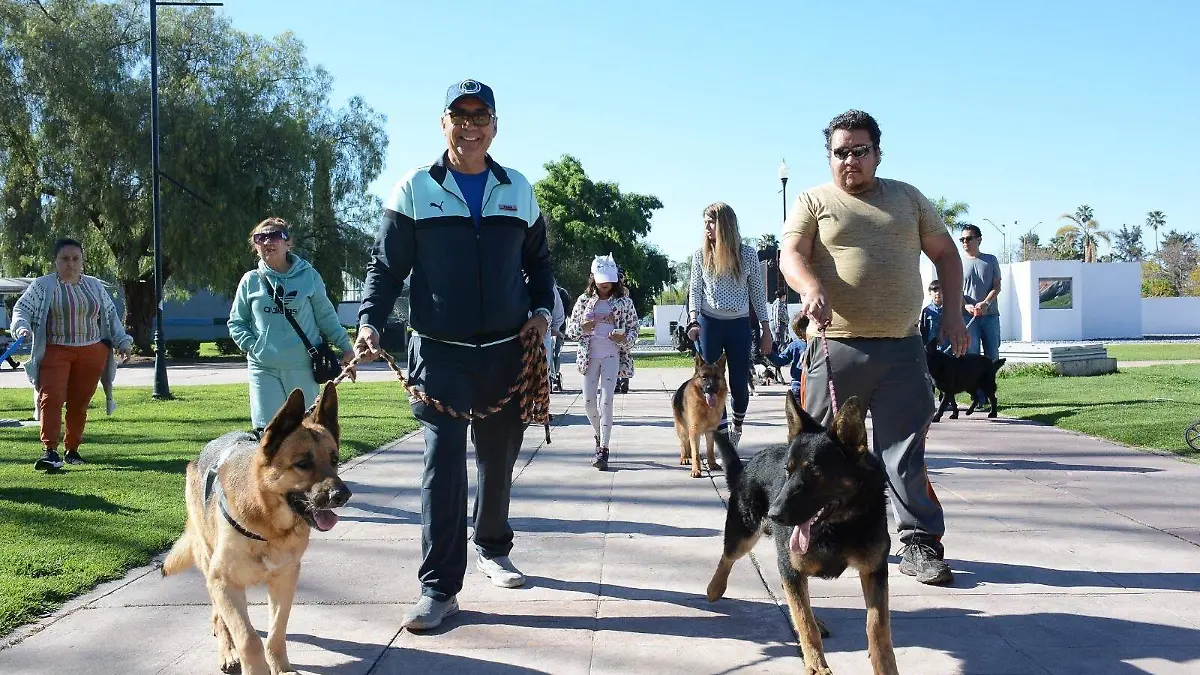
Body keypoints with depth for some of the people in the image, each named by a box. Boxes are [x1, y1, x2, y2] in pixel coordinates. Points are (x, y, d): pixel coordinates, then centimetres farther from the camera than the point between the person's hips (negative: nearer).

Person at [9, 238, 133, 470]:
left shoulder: (95, 286, 15)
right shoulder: (42, 285, 4)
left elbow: (111, 316, 21)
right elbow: (21, 309, 0)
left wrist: (122, 342, 15)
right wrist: (22, 328, -20)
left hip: (92, 353, 3)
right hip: (55, 351, -3)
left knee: (79, 403, 4)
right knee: (52, 398, -17)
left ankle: (72, 449, 17)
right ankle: (49, 451, -22)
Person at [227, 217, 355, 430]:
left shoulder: (309, 276, 4)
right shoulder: (250, 281, 6)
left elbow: (326, 316, 11)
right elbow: (236, 322, 13)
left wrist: (346, 347, 8)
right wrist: (251, 345, -3)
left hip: (303, 367, 0)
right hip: (263, 368, 0)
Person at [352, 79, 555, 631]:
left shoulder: (518, 190, 10)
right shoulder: (414, 190, 2)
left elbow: (538, 260, 19)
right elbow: (385, 265, 0)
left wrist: (541, 309, 2)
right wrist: (370, 322, -16)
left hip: (507, 352, 3)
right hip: (439, 352, -3)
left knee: (499, 458, 14)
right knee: (442, 462, -10)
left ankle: (492, 549, 36)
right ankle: (439, 588, -6)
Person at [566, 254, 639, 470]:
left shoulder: (624, 302, 0)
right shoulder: (584, 300, 5)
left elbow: (634, 330, 4)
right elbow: (570, 328, 7)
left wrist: (623, 338, -17)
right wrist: (582, 326, -14)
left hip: (612, 357, -3)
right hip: (589, 356, 3)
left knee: (606, 400, -12)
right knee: (589, 401, 3)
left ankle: (603, 450, -11)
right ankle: (600, 438, 29)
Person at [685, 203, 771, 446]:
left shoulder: (747, 254, 0)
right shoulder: (701, 255, 2)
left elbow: (758, 293, 4)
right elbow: (695, 289, 4)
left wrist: (766, 330, 4)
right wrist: (693, 321, -11)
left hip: (739, 324, 0)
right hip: (708, 323, 0)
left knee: (740, 384, 0)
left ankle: (737, 428, 30)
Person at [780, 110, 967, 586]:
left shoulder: (907, 198, 17)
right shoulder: (813, 201, 9)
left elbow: (944, 253, 21)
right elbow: (791, 255, -6)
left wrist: (952, 312, 10)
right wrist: (811, 288, -27)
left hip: (902, 349, 2)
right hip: (835, 346, -1)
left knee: (906, 448, 0)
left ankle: (920, 543, 5)